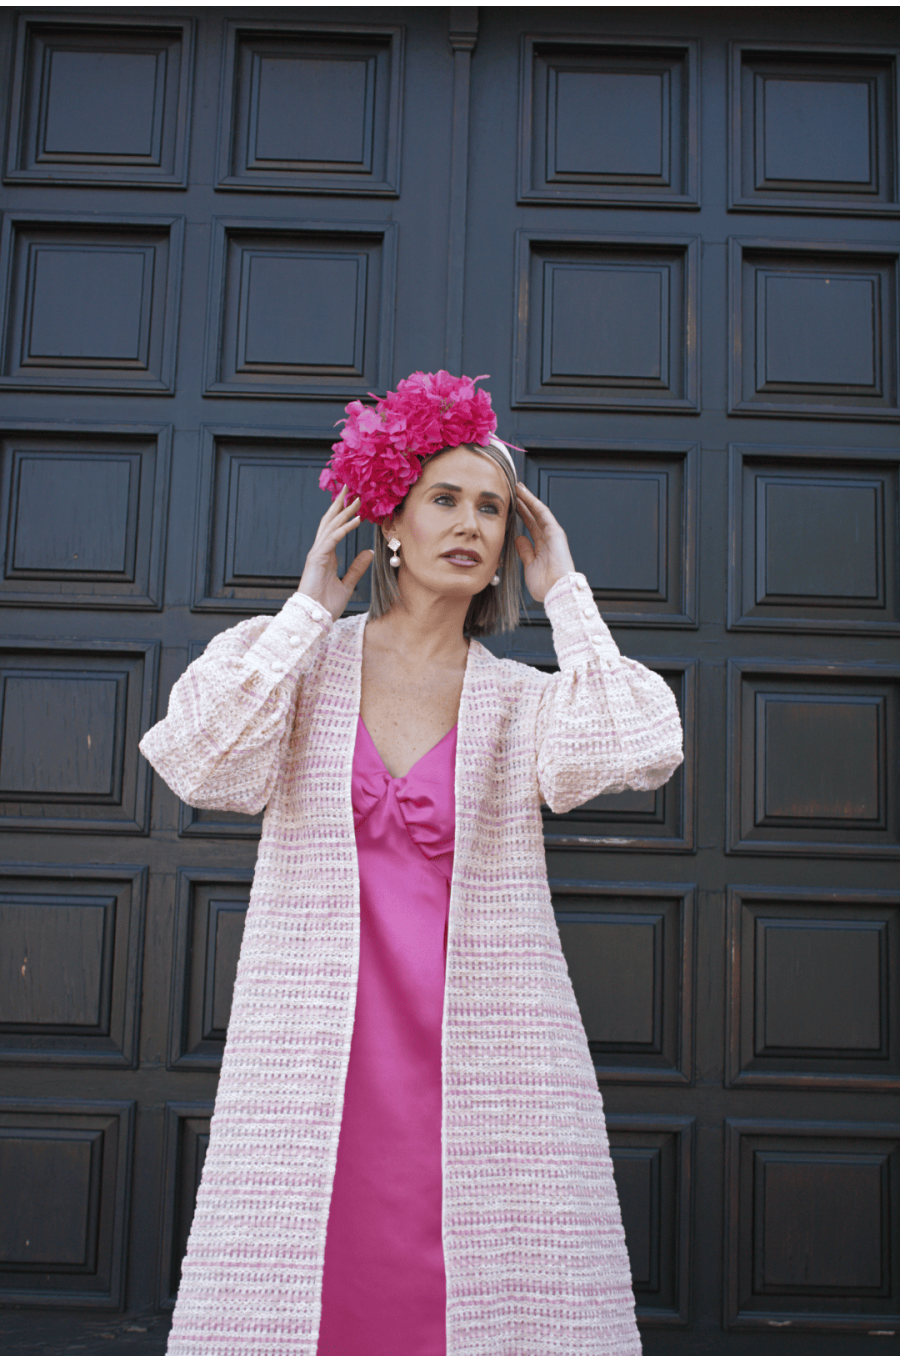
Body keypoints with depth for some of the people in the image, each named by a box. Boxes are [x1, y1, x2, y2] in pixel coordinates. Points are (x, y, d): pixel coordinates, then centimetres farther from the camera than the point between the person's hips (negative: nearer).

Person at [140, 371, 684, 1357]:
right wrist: (307, 611, -2)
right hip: (316, 1063, 0)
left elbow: (642, 750, -12)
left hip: (481, 1068, 1)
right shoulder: (302, 665, 8)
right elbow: (202, 759, -10)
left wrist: (564, 595, -1)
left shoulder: (520, 702, 7)